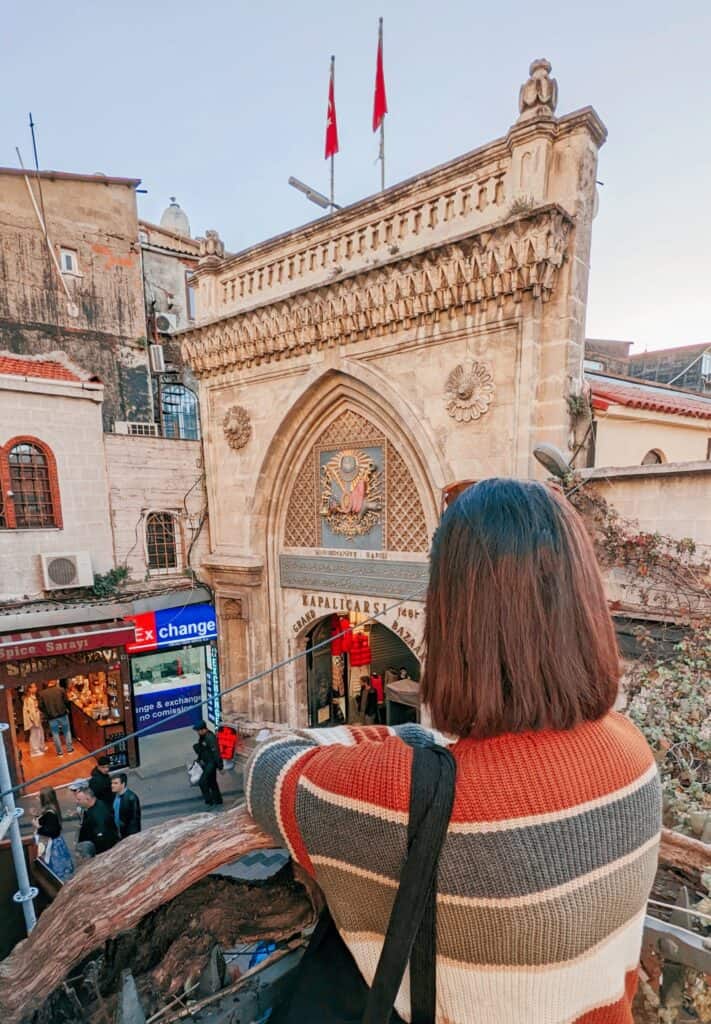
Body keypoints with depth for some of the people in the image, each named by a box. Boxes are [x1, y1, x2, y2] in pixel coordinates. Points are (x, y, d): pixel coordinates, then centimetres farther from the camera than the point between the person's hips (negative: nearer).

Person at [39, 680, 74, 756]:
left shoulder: (42, 694, -6)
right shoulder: (60, 690, -10)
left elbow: (41, 706, -3)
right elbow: (66, 701, -5)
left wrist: (47, 712, 15)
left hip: (51, 717, 0)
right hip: (62, 714, 0)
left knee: (55, 734, 12)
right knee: (67, 731, 15)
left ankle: (60, 752, 18)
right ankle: (69, 749, 21)